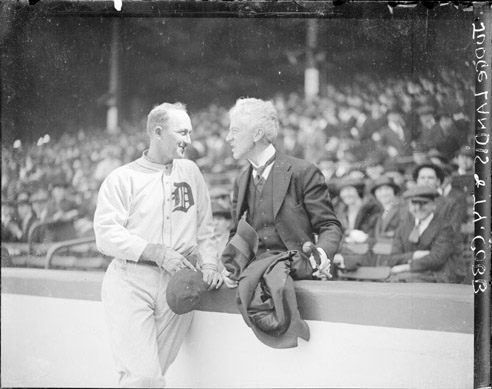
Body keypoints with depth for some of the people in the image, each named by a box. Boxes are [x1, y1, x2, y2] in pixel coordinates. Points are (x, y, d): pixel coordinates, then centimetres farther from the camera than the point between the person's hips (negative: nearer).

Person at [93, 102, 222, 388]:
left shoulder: (190, 172, 16)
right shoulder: (122, 178, 3)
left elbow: (205, 229, 19)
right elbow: (106, 235, -6)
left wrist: (209, 265, 2)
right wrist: (156, 252, -15)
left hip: (178, 286, 4)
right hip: (131, 281, -4)